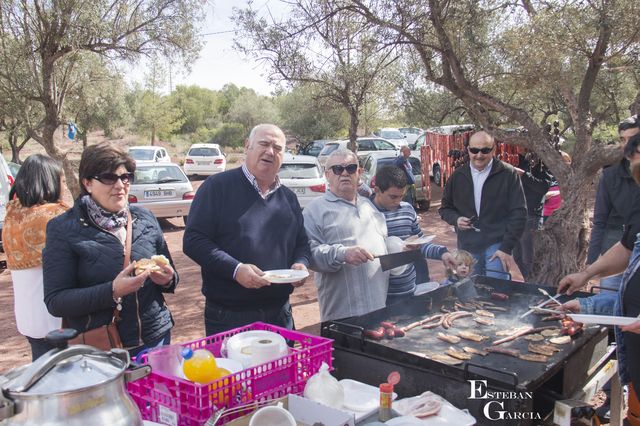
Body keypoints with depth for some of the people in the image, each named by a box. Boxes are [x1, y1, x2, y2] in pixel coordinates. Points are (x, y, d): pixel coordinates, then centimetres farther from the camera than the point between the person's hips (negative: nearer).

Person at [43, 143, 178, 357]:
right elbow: (55, 302, -12)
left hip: (155, 338, 4)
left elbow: (169, 275, 12)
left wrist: (167, 279, -11)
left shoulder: (145, 218, 3)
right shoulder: (64, 229, -8)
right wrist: (113, 291, -25)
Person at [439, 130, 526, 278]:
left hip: (497, 245, -4)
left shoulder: (508, 174, -5)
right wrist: (456, 219, -6)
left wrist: (507, 248, -12)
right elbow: (445, 208, 16)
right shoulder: (458, 176, 6)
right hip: (467, 247, 4)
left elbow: (518, 213, -6)